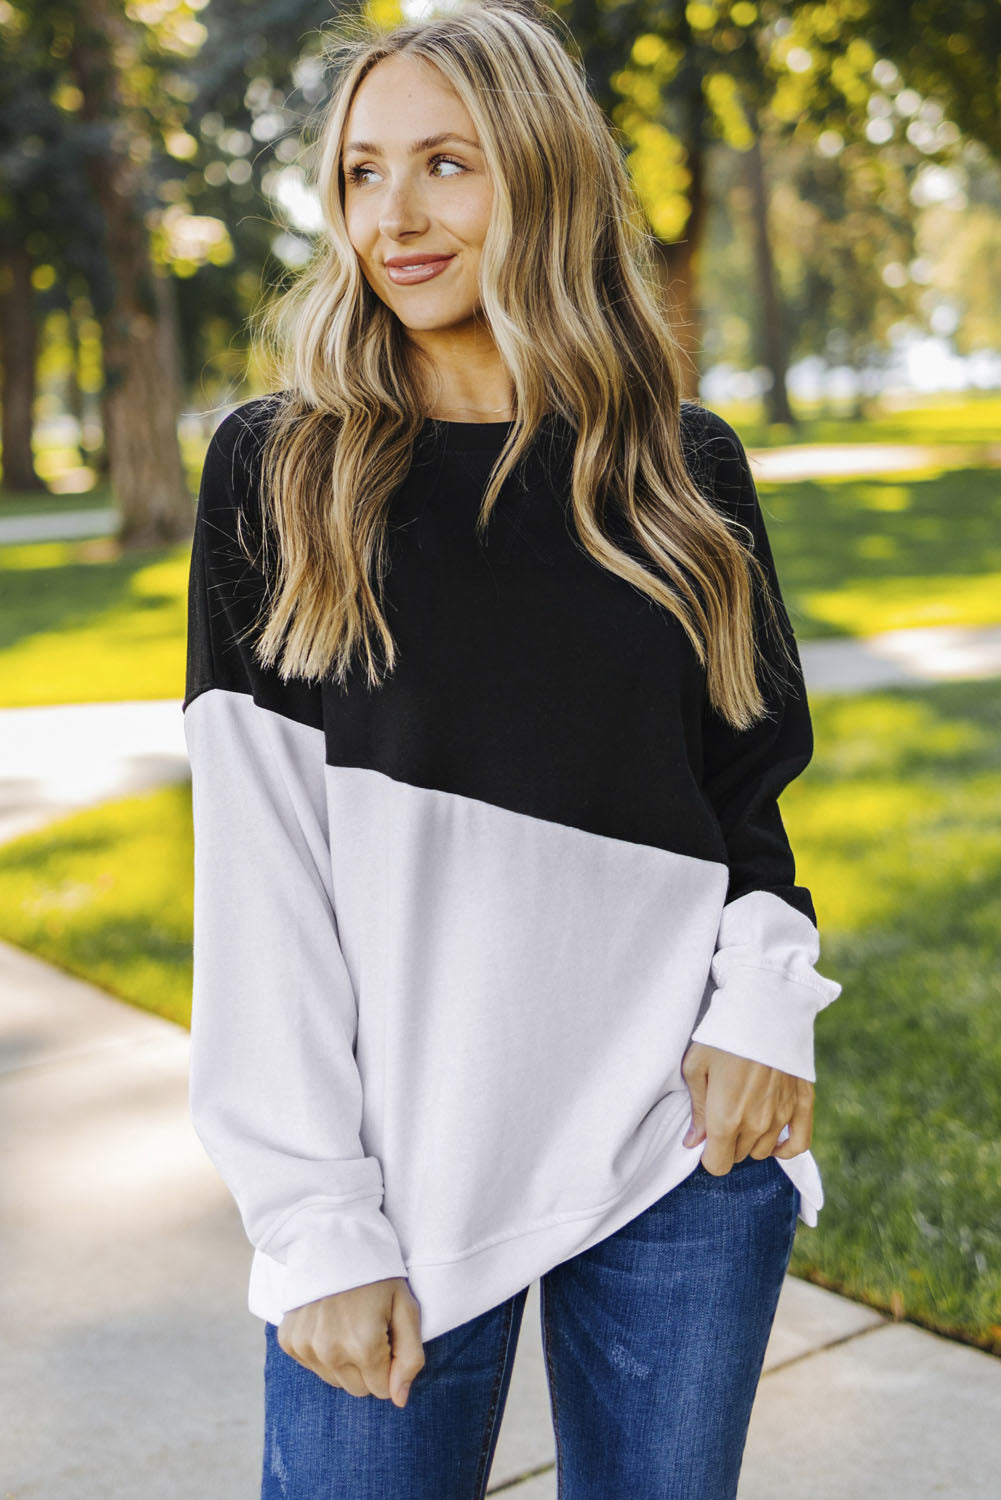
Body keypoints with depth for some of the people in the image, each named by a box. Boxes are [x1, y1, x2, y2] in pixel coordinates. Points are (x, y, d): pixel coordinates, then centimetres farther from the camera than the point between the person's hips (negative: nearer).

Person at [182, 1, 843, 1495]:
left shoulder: (688, 465, 3)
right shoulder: (276, 467, -2)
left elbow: (750, 783, 12)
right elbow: (258, 865, -6)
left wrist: (765, 994, -7)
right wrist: (316, 1218, -12)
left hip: (683, 1144, 2)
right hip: (400, 1159, -1)